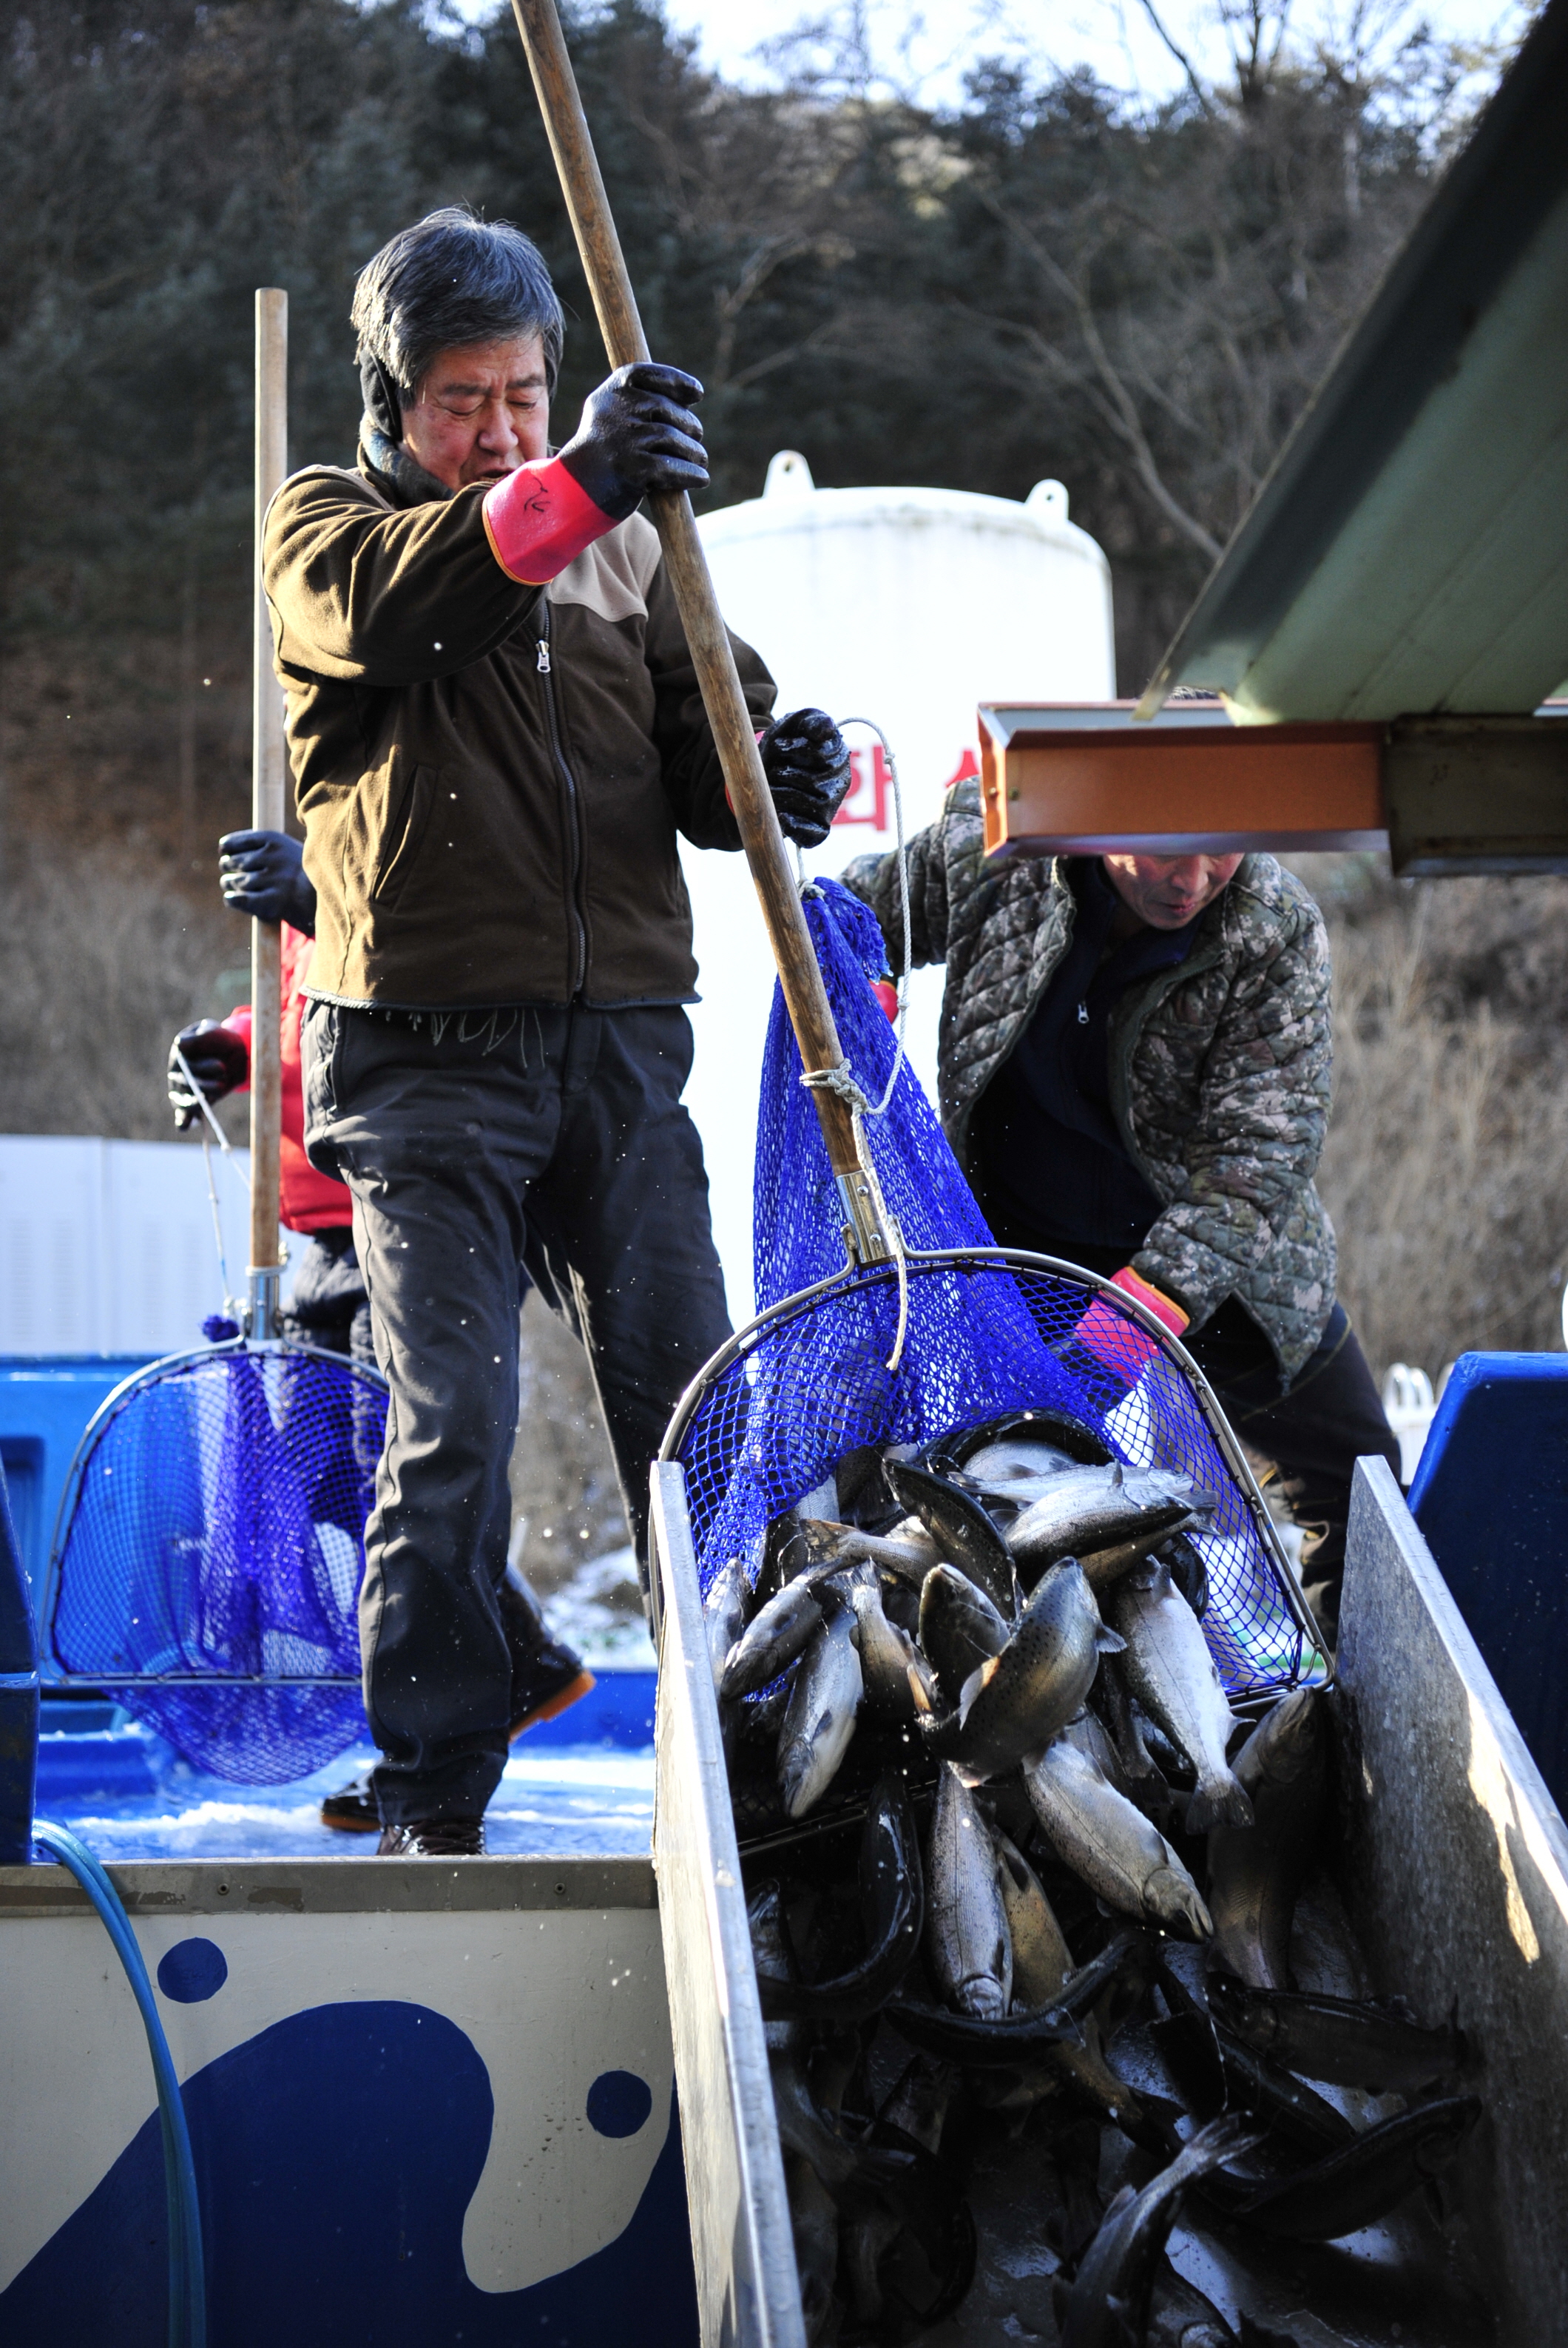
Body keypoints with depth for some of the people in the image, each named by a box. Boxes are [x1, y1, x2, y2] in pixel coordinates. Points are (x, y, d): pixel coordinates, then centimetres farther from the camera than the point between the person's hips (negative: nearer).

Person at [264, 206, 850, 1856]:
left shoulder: (623, 543, 18)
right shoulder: (320, 519, 6)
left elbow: (696, 751, 11)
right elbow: (375, 611, -19)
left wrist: (773, 772, -14)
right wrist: (559, 491, -35)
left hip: (621, 1041, 4)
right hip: (428, 1053, -3)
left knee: (690, 1405, 3)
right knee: (449, 1425, -8)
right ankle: (431, 1798, 1)